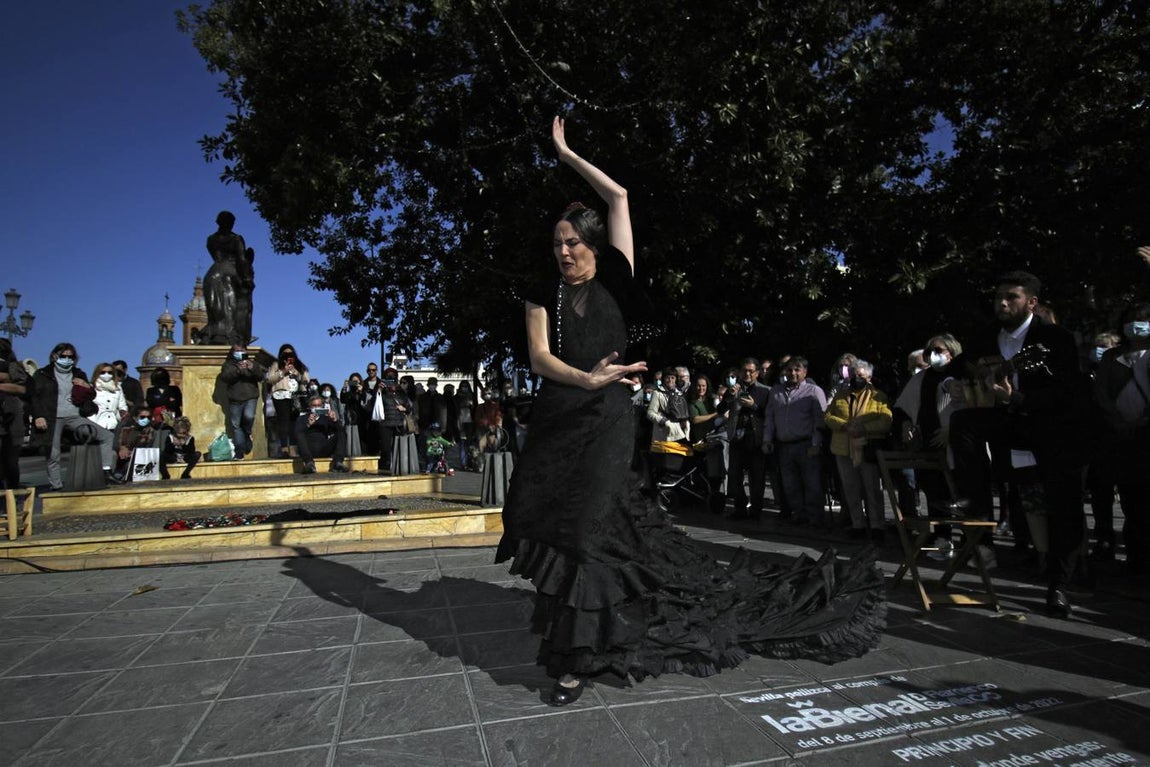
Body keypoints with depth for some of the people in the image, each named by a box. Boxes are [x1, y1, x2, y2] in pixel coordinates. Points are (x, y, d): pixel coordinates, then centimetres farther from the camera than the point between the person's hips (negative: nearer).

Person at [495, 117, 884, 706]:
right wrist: (588, 379, -21)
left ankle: (578, 657, 1)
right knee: (549, 523, 6)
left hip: (605, 420, -4)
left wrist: (565, 153, 14)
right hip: (554, 420, 4)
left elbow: (619, 197, 4)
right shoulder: (543, 296, 11)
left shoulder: (615, 281, 5)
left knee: (584, 525, -10)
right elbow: (538, 357, -4)